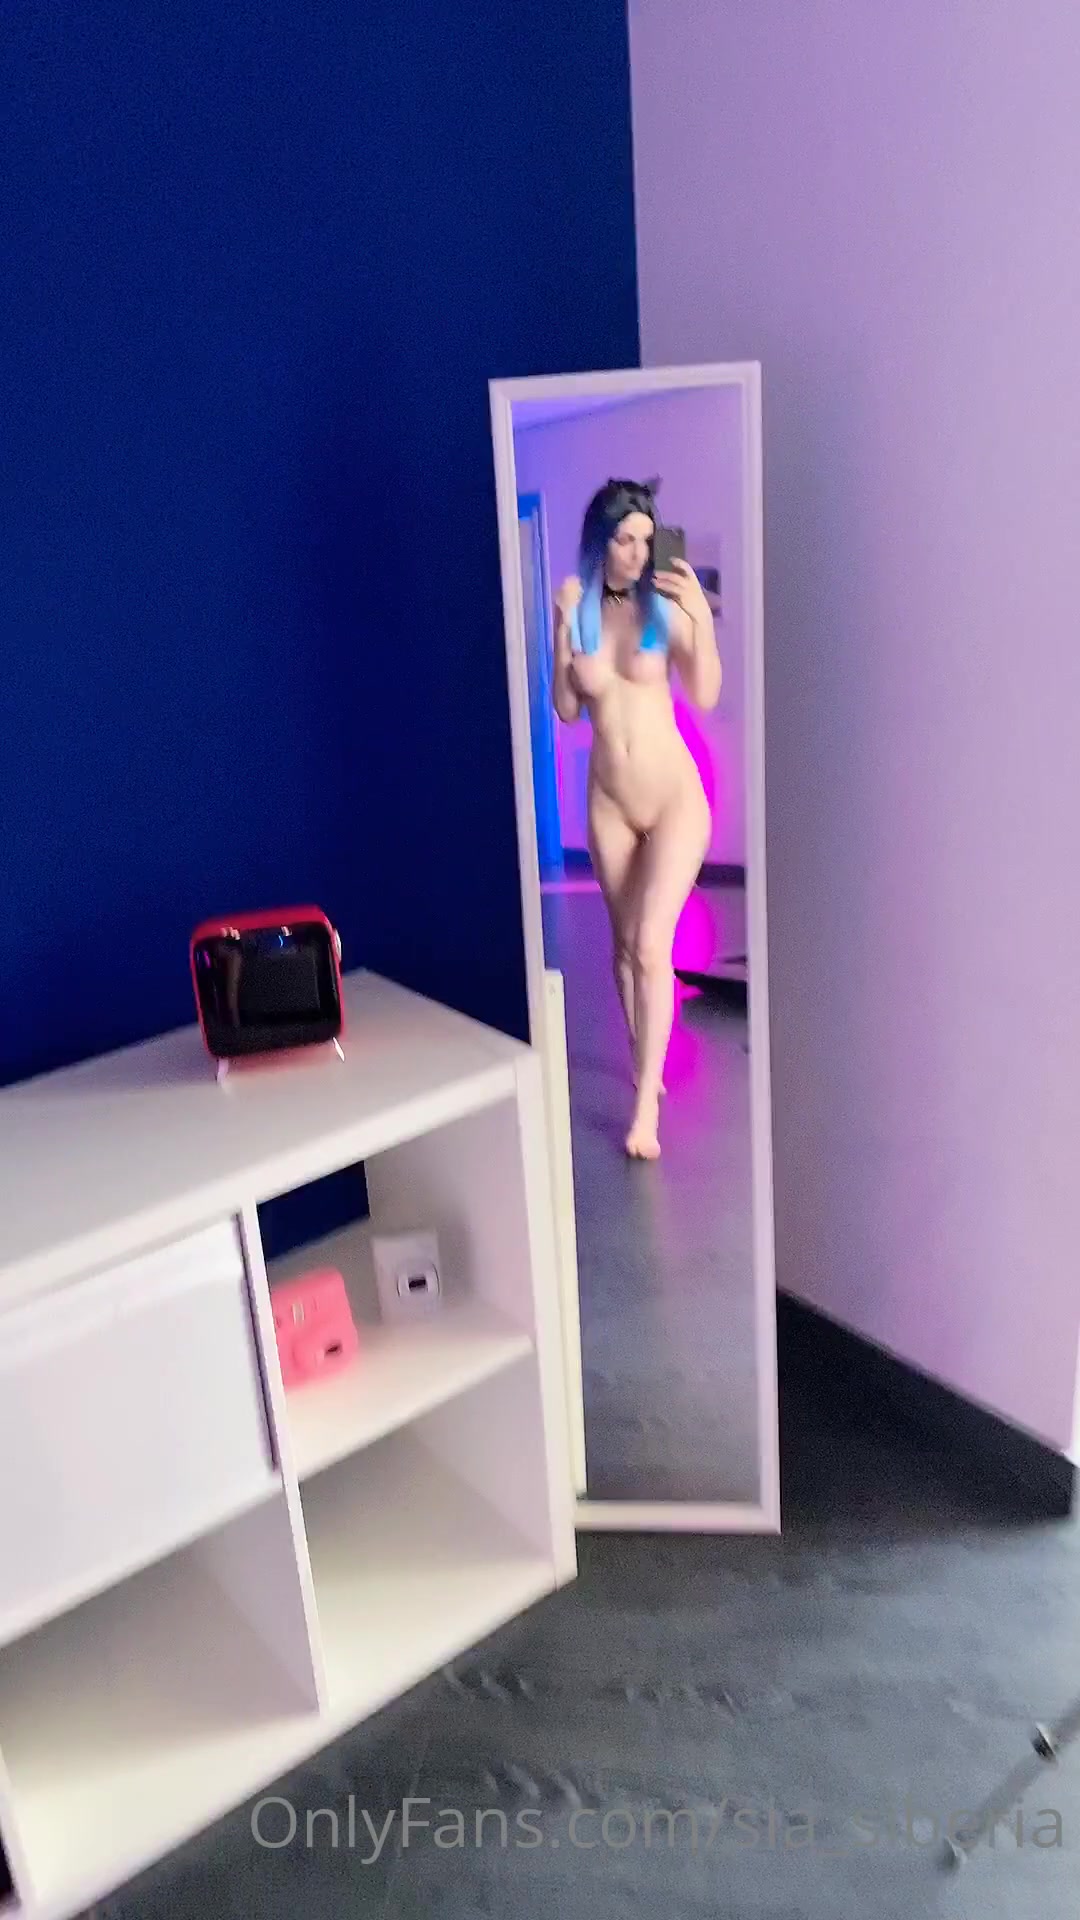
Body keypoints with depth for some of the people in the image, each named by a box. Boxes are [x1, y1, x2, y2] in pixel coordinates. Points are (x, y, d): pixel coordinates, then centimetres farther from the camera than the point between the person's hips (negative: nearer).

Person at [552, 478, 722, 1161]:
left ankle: (646, 1104, -2)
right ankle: (646, 1065, 33)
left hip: (674, 794, -3)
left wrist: (703, 617, -24)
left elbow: (705, 696, -13)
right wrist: (562, 629, -12)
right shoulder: (577, 610, -1)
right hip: (608, 800, 3)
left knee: (652, 945, -10)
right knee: (625, 941, 13)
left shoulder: (664, 605, -8)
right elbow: (567, 709, -1)